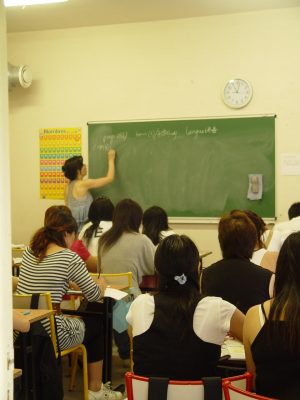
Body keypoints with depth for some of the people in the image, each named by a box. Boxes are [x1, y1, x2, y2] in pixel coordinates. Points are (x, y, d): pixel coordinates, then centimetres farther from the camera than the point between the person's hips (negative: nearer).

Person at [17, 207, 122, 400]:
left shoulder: (29, 251, 7)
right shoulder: (70, 258, -12)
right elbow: (94, 295, -3)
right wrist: (101, 285, 17)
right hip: (50, 334, -6)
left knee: (76, 322, 33)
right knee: (96, 325, 22)